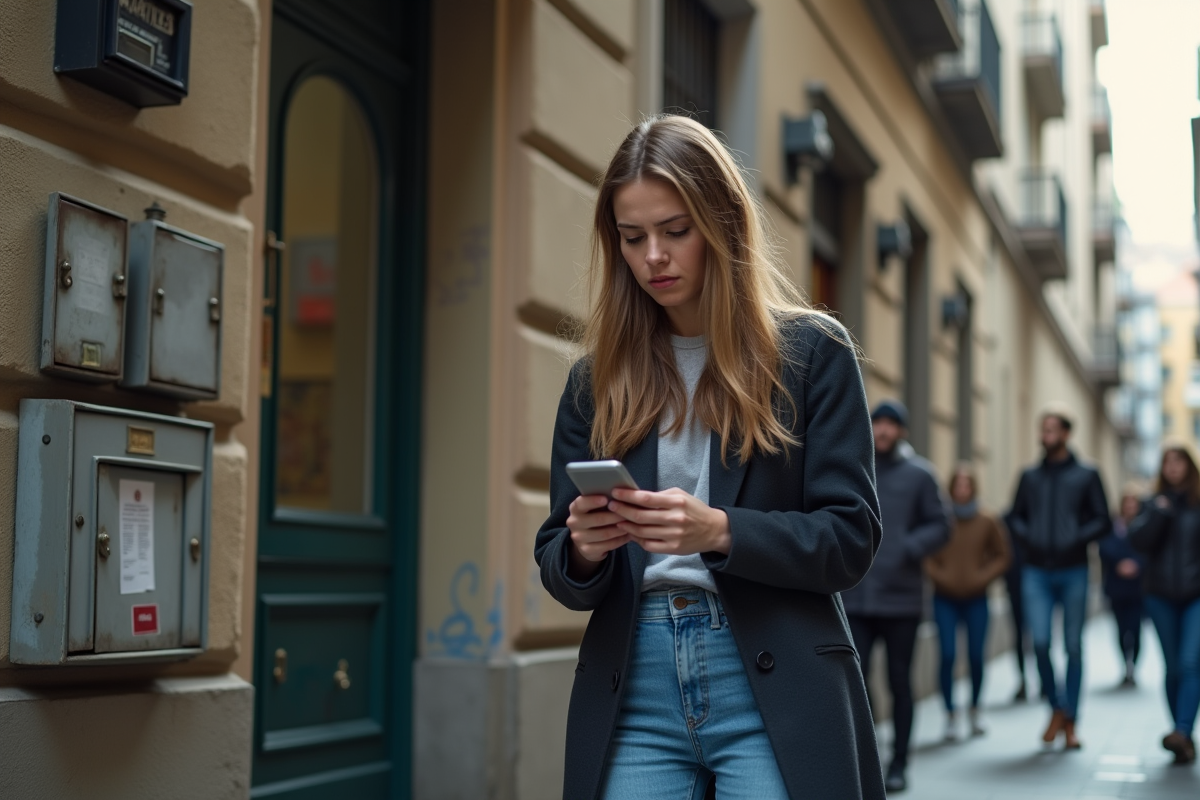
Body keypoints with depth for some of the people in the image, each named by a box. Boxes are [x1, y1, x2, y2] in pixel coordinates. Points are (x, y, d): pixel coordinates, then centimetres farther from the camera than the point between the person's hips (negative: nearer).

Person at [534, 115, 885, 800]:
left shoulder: (811, 351, 3)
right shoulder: (598, 378, 11)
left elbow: (851, 538, -3)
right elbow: (558, 568, 12)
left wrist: (718, 531, -19)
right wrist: (584, 551, -12)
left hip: (774, 690, -2)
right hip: (632, 692, 3)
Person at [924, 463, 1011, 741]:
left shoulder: (987, 523, 1)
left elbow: (1003, 556, 9)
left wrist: (983, 577, -3)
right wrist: (938, 575, -10)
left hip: (976, 600, 1)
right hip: (945, 600, -1)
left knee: (976, 656, 1)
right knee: (947, 655, -9)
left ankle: (974, 711, 21)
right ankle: (951, 715, 1)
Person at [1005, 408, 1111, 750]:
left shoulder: (1086, 475, 5)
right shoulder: (1030, 476, 11)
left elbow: (1103, 521, 3)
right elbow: (1014, 515, 16)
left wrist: (1077, 540, -13)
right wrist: (1026, 538, -4)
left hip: (1073, 571, -1)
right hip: (1037, 571, 1)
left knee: (1073, 646, 3)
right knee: (1040, 641, -10)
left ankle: (1070, 722, 13)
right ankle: (1057, 708, 12)